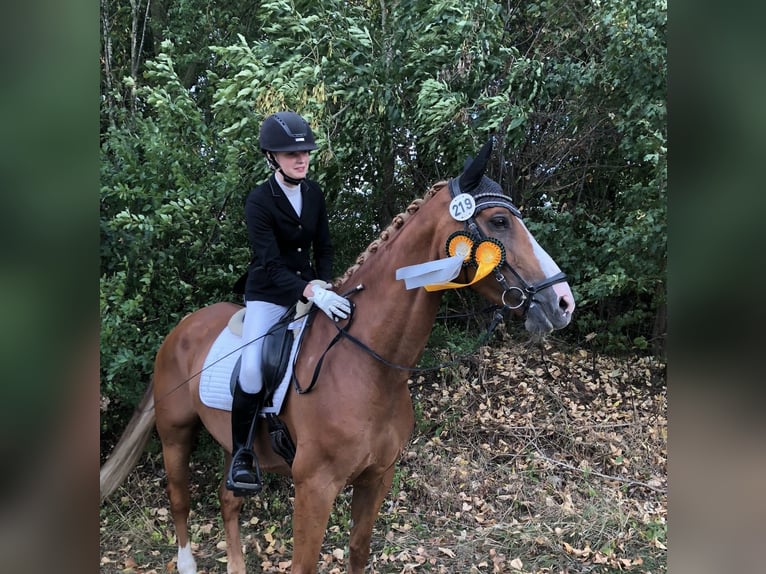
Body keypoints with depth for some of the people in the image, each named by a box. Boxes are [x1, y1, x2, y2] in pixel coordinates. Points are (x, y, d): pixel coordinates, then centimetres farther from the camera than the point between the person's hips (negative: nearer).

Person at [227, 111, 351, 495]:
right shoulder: (259, 201, -16)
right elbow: (270, 265, -24)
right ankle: (242, 453, 0)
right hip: (269, 293, -5)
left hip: (310, 286, 5)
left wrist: (324, 286, -9)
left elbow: (323, 248, 7)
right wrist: (311, 293, -38)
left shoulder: (315, 194, 0)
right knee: (252, 368, -21)